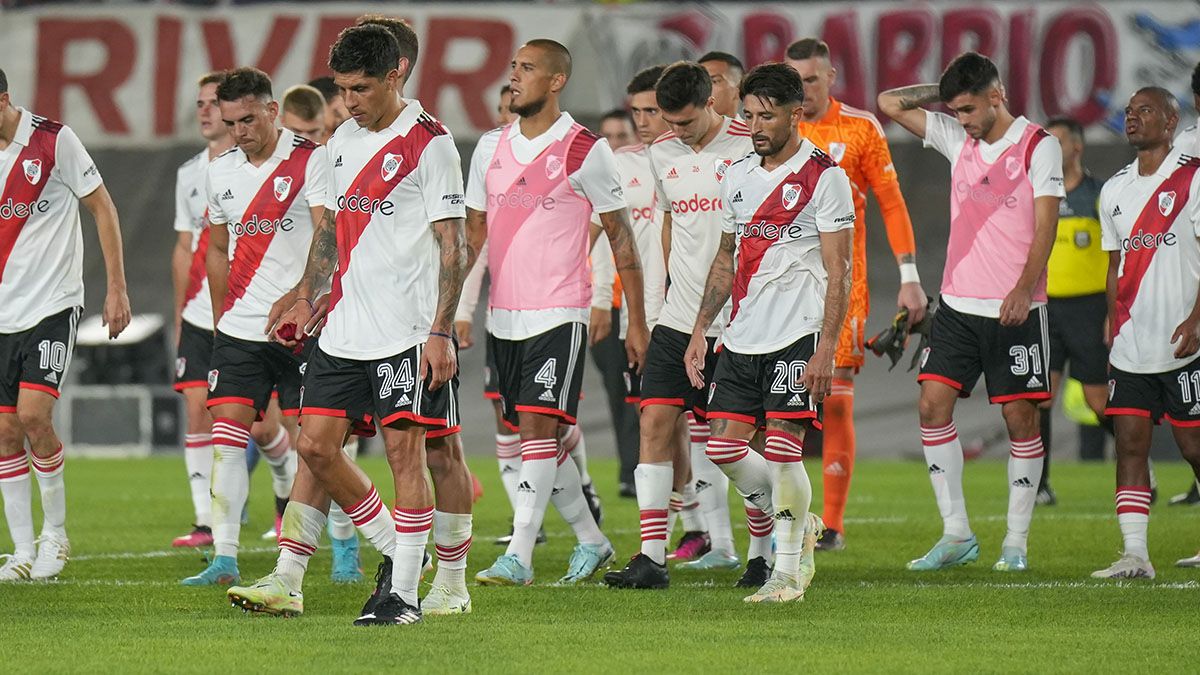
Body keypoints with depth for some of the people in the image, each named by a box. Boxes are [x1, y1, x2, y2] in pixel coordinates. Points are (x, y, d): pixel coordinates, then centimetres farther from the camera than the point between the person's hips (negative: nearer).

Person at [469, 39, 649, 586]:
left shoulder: (583, 151, -6)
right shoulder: (491, 148, 10)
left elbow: (621, 237, -2)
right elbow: (472, 232, 16)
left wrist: (637, 322, -3)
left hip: (558, 314, -6)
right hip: (502, 314, 6)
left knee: (538, 427, -14)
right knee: (533, 434, 10)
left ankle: (518, 556, -16)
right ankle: (590, 540, 25)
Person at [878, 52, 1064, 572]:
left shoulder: (1038, 146, -5)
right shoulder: (958, 139, 9)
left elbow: (1044, 227, -11)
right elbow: (889, 104, 15)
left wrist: (1023, 291, -20)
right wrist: (944, 92, 8)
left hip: (1015, 309, -5)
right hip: (958, 304, 5)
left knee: (1020, 415, -3)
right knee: (933, 403, -4)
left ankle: (1016, 542, 4)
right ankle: (956, 534, 2)